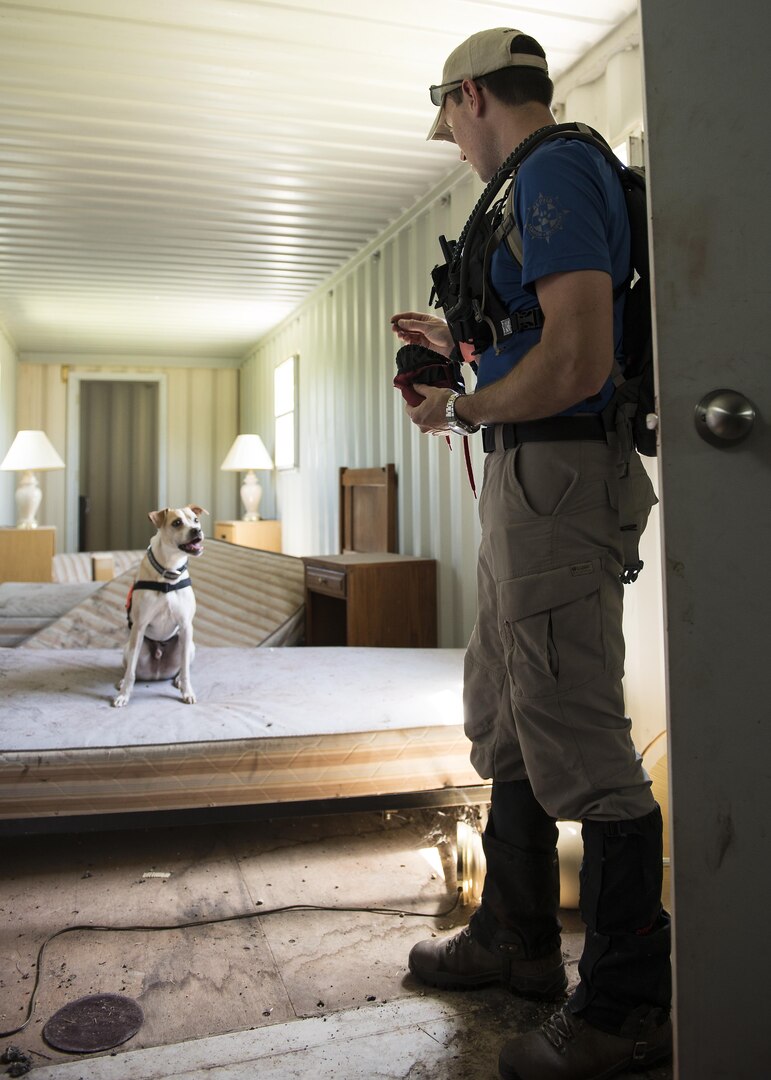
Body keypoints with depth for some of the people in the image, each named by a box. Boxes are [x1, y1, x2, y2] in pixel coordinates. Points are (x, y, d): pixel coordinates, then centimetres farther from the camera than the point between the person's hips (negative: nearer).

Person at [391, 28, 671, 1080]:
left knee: (577, 740, -5)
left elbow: (576, 364, -23)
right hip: (528, 480, 11)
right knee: (503, 722, 16)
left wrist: (458, 409, -9)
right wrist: (459, 345, 31)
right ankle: (517, 939, 31)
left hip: (557, 473, -11)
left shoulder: (554, 171, -10)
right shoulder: (548, 178, 23)